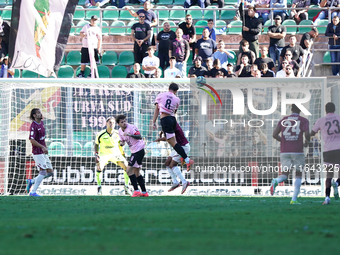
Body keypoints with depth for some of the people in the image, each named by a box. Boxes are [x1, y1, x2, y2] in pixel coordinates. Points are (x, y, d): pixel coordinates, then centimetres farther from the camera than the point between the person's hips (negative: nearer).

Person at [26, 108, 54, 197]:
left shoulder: (41, 122, 10)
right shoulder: (33, 126, -17)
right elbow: (32, 140, -24)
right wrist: (43, 147, -27)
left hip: (43, 152, 9)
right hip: (37, 152, -9)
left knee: (50, 172, 7)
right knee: (43, 172, -11)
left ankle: (31, 181, 19)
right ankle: (33, 192, -5)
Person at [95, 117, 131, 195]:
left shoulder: (117, 134, -9)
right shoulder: (101, 134, -14)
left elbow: (120, 145, 7)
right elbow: (96, 144, 1)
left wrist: (123, 155, 6)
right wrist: (96, 155, -8)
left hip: (115, 154, 2)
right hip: (104, 154, -2)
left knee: (127, 167, -13)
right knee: (99, 168, -29)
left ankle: (126, 186, 5)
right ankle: (99, 187, -11)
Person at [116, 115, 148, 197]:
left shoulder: (131, 127, -16)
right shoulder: (120, 131, 9)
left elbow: (139, 137, -25)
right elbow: (123, 141, 20)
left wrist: (130, 135, -38)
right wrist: (121, 143, -3)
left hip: (139, 150, -10)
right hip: (134, 152, 10)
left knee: (129, 170, -14)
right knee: (136, 173, 14)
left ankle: (136, 191, -14)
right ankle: (144, 192, 19)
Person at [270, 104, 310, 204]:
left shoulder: (283, 120, 12)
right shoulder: (304, 121, 3)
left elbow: (274, 135, 7)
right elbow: (307, 134, -12)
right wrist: (307, 142, 10)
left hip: (284, 152, 2)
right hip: (297, 152, -2)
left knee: (284, 175, 7)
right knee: (298, 175, 10)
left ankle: (276, 181, -29)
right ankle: (294, 199, 2)